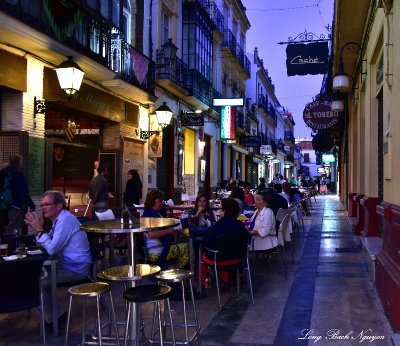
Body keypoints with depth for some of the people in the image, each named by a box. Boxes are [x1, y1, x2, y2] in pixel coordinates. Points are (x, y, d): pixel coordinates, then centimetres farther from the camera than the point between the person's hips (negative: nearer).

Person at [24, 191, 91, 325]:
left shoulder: (65, 220, -20)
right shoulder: (60, 219, 13)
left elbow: (52, 249, -24)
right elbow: (49, 243, 13)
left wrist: (39, 230, -15)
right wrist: (37, 228, 1)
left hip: (75, 269, -11)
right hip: (68, 265, 11)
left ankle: (52, 320, 4)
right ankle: (53, 315, 21)